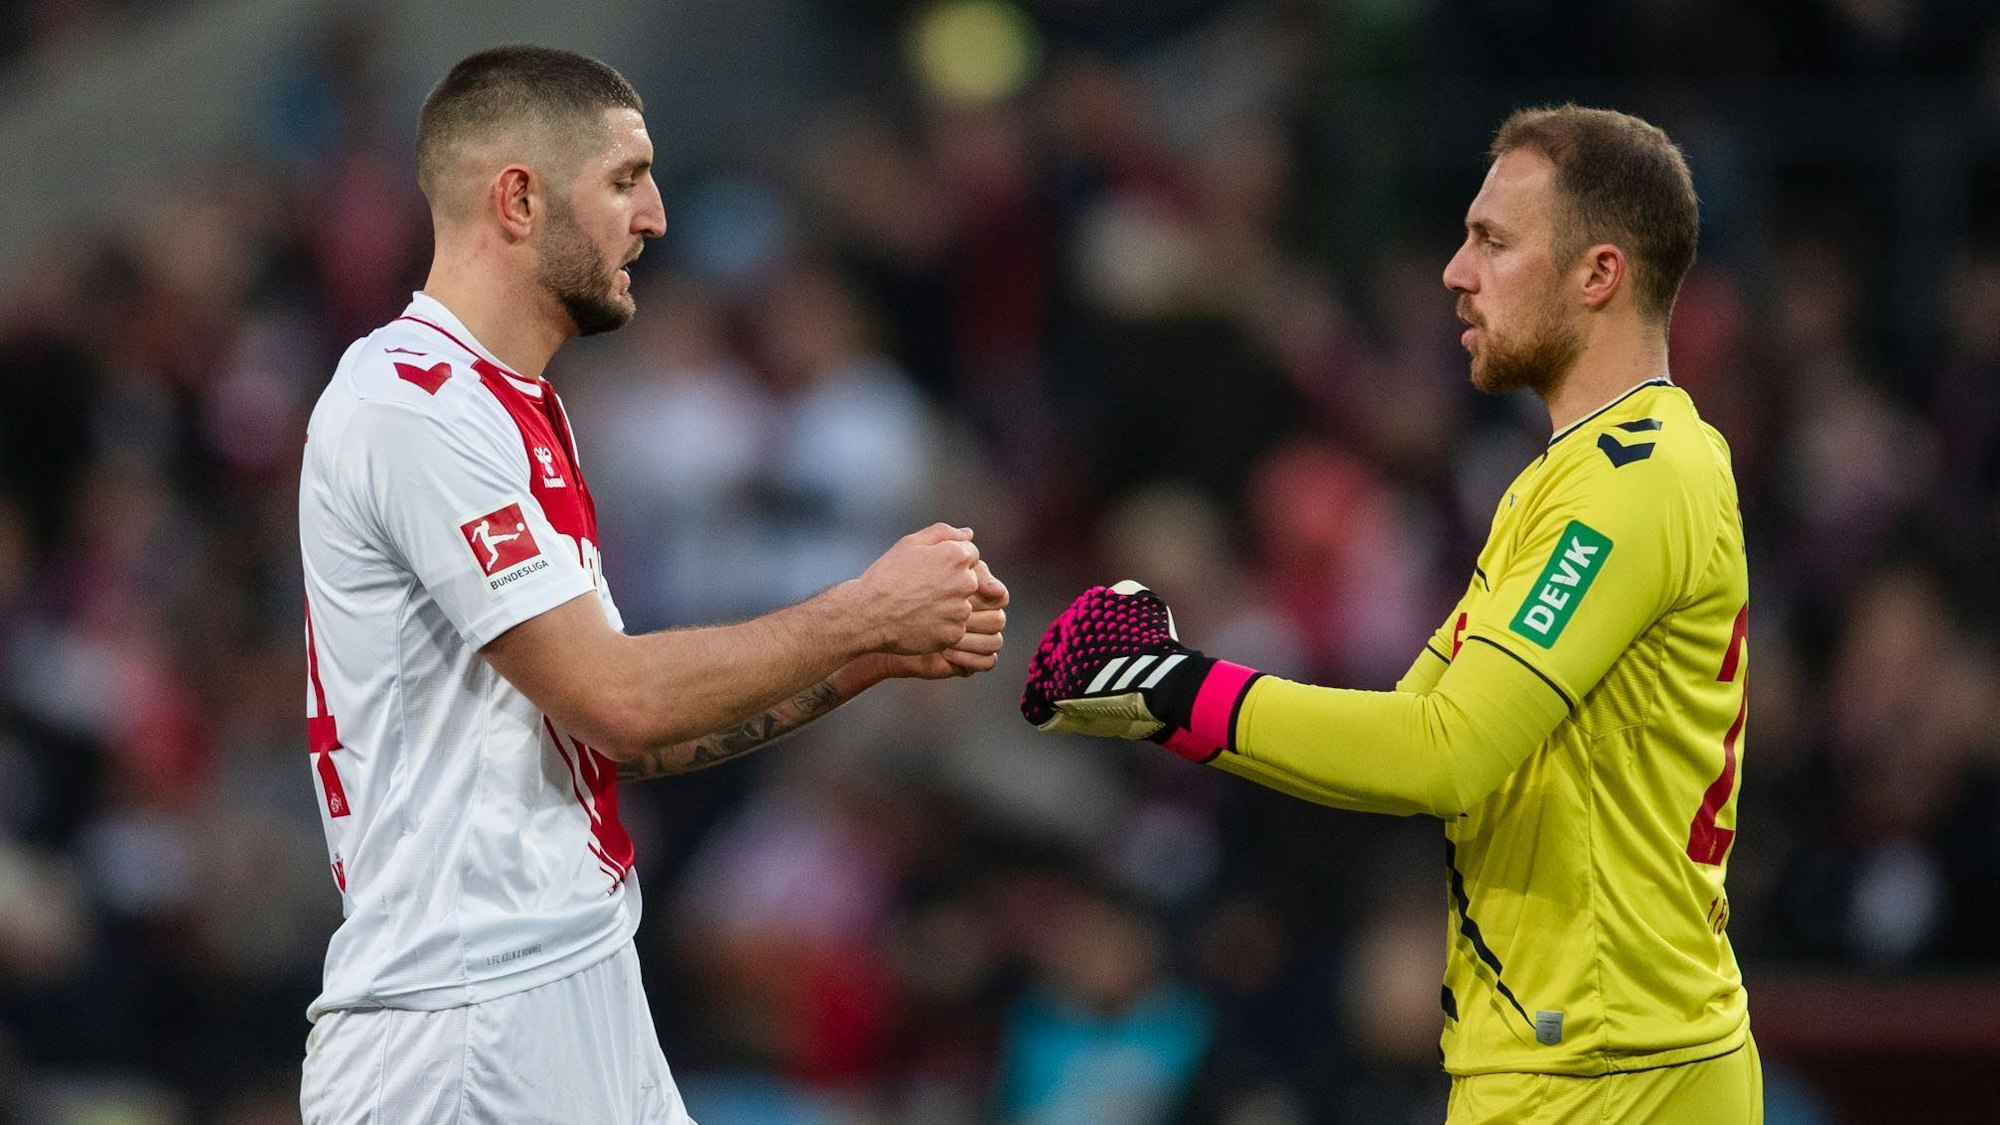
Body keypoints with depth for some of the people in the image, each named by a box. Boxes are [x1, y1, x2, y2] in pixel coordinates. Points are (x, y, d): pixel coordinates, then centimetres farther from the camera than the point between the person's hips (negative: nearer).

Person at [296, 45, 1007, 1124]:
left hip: (583, 995, 10)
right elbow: (615, 702, -17)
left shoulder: (514, 411, 20)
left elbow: (621, 737, 18)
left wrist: (875, 658, 8)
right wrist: (863, 616, -6)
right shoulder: (413, 406, -12)